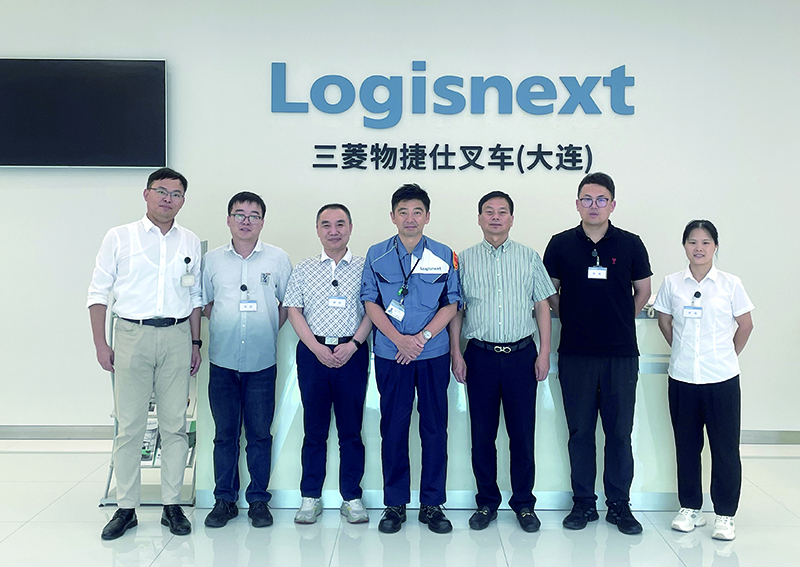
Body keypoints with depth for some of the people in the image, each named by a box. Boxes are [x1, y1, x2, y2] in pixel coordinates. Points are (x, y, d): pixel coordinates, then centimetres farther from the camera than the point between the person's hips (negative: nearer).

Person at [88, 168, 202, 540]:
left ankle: (172, 505, 14)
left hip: (177, 336, 2)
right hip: (132, 335, -2)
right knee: (129, 426, 1)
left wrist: (196, 344, 11)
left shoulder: (190, 242, 12)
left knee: (175, 425, 4)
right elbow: (98, 292, 4)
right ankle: (126, 508, 12)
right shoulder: (119, 237, 5)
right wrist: (100, 343, -1)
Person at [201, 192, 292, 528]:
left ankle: (258, 500, 17)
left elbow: (287, 304, 10)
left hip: (262, 363, -1)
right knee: (224, 433, 8)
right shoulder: (212, 260, 6)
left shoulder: (278, 259, 3)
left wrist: (266, 332, 3)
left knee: (260, 434, 5)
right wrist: (225, 329, 5)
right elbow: (205, 303, 15)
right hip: (222, 362, 1)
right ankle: (224, 499, 20)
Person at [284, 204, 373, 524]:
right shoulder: (303, 269, 10)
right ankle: (311, 498, 16)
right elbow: (294, 310, 5)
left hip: (352, 352, -1)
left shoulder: (364, 268, 7)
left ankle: (352, 498, 14)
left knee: (351, 428, 3)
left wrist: (353, 344, -10)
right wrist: (316, 347, -7)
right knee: (314, 428, 6)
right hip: (313, 352, 1)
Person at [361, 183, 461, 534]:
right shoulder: (376, 255, 3)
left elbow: (451, 304, 2)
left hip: (434, 354, 0)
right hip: (390, 355, 0)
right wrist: (399, 339, -11)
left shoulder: (444, 256, 3)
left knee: (435, 427, 5)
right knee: (393, 428, 5)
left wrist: (421, 337, -11)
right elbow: (371, 302, 1)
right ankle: (395, 504, 18)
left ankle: (432, 504, 18)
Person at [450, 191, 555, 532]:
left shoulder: (529, 257, 7)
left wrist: (544, 352, 0)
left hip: (521, 354, 0)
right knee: (482, 433, 6)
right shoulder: (464, 260, 6)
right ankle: (486, 502, 20)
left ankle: (524, 503, 19)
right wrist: (456, 353, 1)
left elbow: (543, 306, 7)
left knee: (522, 432, 4)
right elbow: (455, 309, 8)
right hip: (480, 355, 0)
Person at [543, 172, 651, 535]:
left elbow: (642, 291, 13)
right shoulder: (561, 244, 3)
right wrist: (574, 320, 8)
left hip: (621, 354, 0)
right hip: (575, 354, 0)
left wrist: (619, 321, 9)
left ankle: (619, 504, 18)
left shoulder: (630, 244, 2)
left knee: (619, 431, 5)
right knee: (580, 430, 8)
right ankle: (583, 503, 20)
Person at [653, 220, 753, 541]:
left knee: (725, 448, 3)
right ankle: (690, 509, 25)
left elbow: (745, 325, 6)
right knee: (687, 445, 11)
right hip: (682, 378, 2)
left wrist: (726, 356, 10)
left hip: (722, 379, -2)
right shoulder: (672, 284, 2)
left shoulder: (730, 284, -3)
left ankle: (725, 515, 16)